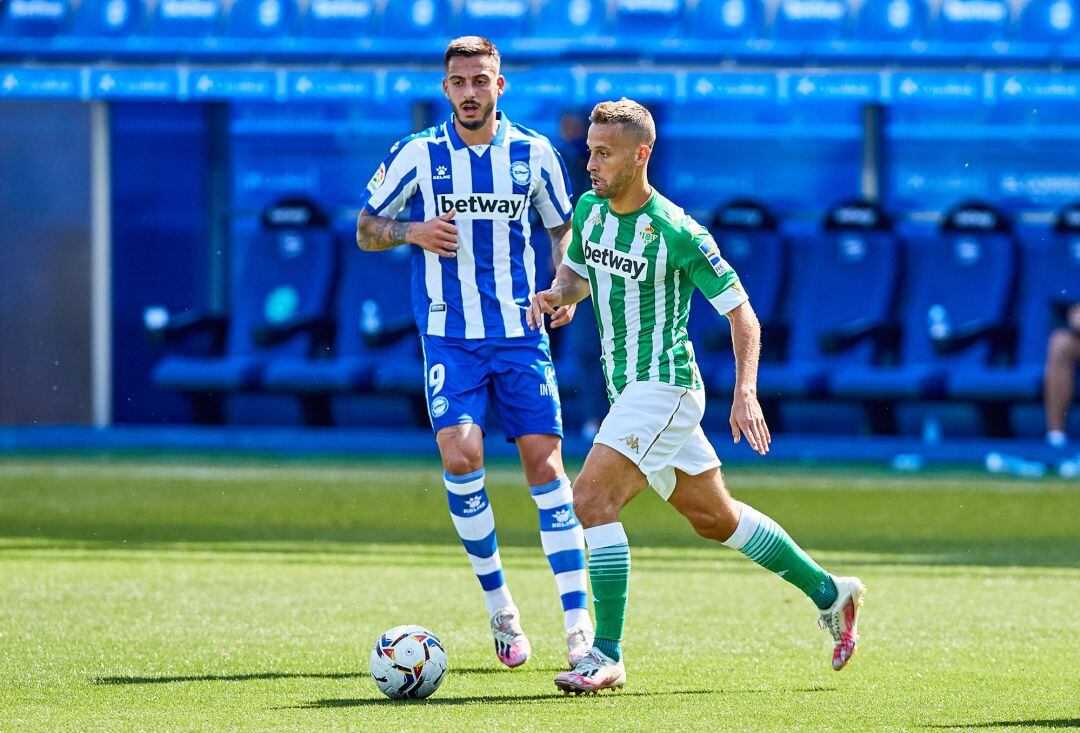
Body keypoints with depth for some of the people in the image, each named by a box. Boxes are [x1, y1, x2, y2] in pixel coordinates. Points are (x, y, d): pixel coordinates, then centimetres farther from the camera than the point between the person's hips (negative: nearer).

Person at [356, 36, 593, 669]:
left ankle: (579, 622, -5)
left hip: (522, 332, 1)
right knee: (461, 456, -18)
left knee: (545, 460, -6)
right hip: (450, 337, -1)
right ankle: (499, 604, 0)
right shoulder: (417, 155, -1)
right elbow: (366, 230, 8)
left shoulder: (534, 154, 3)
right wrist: (412, 231, -12)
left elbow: (563, 227, 17)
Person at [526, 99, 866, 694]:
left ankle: (608, 656, -15)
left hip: (664, 387, -8)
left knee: (592, 499, -20)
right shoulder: (589, 210, 3)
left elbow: (741, 313, -13)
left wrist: (745, 394, -24)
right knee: (714, 517, 18)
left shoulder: (676, 231, -18)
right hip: (628, 387, 8)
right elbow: (579, 271, 22)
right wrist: (557, 293, -2)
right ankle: (828, 592, 33)